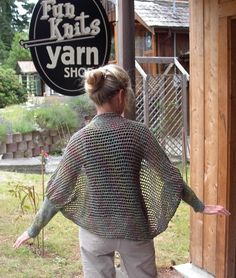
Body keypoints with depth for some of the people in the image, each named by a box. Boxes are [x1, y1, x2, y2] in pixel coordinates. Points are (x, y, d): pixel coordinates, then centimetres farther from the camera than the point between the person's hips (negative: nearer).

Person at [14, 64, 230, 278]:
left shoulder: (81, 139, -11)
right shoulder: (138, 132, -11)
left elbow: (59, 190, -7)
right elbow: (169, 176, -5)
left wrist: (34, 229, 5)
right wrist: (200, 206, 8)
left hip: (95, 230, 0)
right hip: (134, 228, 0)